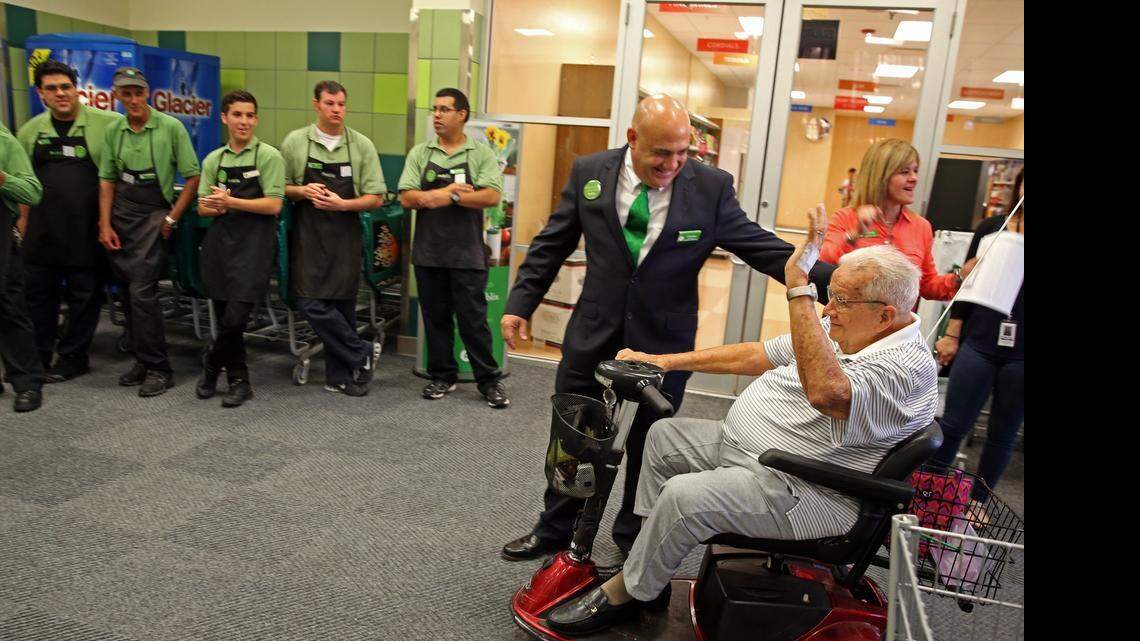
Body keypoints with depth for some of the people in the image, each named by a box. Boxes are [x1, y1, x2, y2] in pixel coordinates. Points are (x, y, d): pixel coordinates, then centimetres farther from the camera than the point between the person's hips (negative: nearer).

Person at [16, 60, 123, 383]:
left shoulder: (106, 124, -7)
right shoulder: (29, 131, 9)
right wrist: (23, 219, 16)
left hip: (87, 231, -4)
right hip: (42, 231, 4)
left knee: (84, 295, 5)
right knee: (39, 293, 11)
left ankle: (71, 358, 19)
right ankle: (38, 357, 26)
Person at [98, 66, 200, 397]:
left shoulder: (171, 127, -7)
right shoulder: (113, 131, 7)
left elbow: (193, 177, -5)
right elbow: (107, 180, 12)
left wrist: (172, 219, -7)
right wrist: (105, 225, 4)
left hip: (154, 217, -5)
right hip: (120, 217, 5)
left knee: (142, 292, -13)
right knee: (129, 294, 9)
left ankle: (159, 368, -3)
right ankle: (142, 359, 21)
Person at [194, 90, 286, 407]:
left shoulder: (269, 156, -1)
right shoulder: (213, 159, 14)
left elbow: (274, 205, -10)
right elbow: (202, 206, 13)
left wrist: (230, 201, -14)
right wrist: (215, 207, -9)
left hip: (253, 243, -5)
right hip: (220, 240, 5)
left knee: (236, 316, -11)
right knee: (224, 316, 8)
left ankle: (212, 364, 16)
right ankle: (238, 380, 23)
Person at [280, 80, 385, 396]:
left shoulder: (362, 145, 2)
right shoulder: (295, 141, 4)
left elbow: (375, 198, 1)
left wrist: (342, 204, -15)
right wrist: (303, 191, -11)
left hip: (345, 234, 0)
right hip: (308, 232, 1)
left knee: (342, 303, 3)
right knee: (311, 302, -9)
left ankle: (339, 375, 18)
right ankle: (362, 354, 7)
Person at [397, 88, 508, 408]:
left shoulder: (481, 154, 0)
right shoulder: (420, 153, 7)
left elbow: (492, 196, -13)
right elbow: (407, 198, -3)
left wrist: (450, 196, -15)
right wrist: (455, 192, -13)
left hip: (467, 254, -3)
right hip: (428, 252, 3)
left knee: (474, 319, 1)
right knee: (435, 318, 11)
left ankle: (489, 380, 13)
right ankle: (442, 376, 24)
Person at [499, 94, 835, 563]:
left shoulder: (712, 187, -10)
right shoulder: (589, 172, -5)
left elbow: (763, 248, -8)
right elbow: (551, 245, 3)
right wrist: (520, 304, 0)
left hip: (663, 340, -1)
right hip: (593, 332, 2)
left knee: (649, 445, 14)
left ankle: (633, 536, 38)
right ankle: (555, 529, 37)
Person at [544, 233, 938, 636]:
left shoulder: (909, 367, -23)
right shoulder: (842, 330, 6)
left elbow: (826, 391, -43)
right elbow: (757, 356, 11)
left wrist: (799, 290, -40)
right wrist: (666, 361, 8)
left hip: (801, 493, -10)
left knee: (684, 495, -27)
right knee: (664, 435, 13)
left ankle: (624, 594, -2)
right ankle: (652, 563, 14)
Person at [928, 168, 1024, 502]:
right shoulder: (991, 228, 3)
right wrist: (952, 335, 4)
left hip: (1019, 355, 0)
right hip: (978, 344, 0)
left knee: (1002, 434, 11)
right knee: (954, 424, 4)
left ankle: (977, 501, 27)